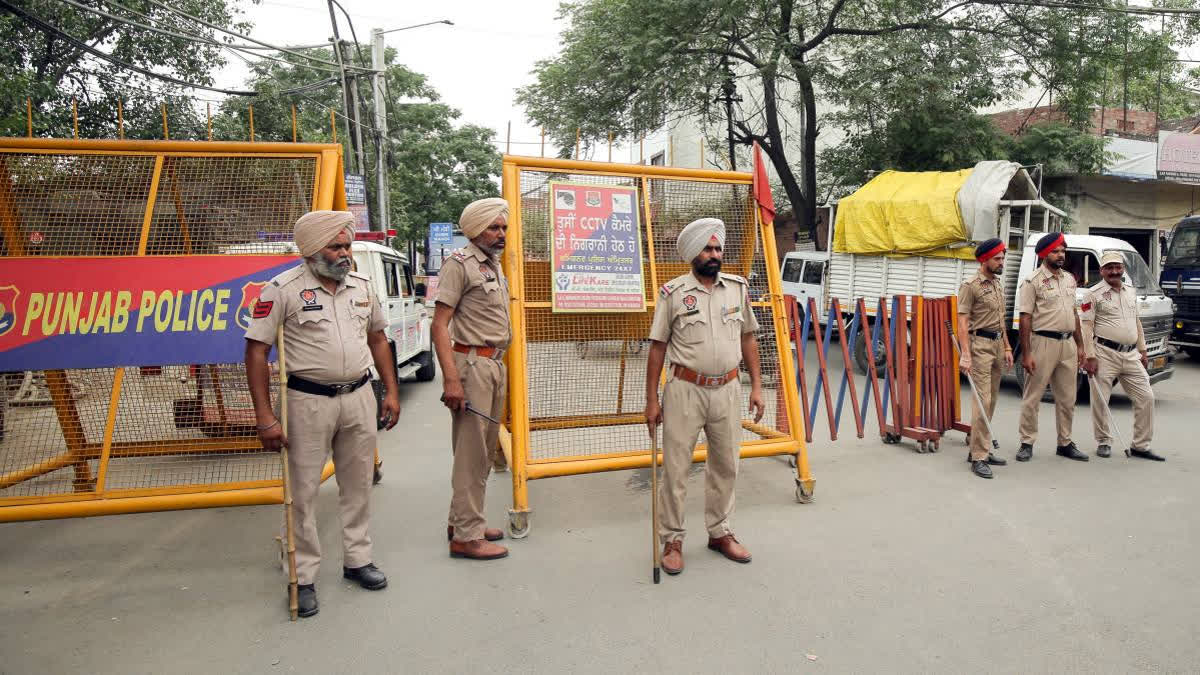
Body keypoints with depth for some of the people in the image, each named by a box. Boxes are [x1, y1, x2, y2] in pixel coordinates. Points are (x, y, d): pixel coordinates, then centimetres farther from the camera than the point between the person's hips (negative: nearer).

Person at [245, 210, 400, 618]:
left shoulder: (361, 286, 6)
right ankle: (304, 578, 18)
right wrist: (265, 417, -14)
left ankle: (357, 560, 31)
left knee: (358, 485, 14)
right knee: (304, 492, 4)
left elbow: (377, 339, 17)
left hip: (359, 398, 5)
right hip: (310, 401, -5)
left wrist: (391, 391, 11)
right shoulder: (283, 289, -10)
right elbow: (256, 352, -10)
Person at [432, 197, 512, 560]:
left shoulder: (495, 265, 17)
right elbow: (440, 324, -15)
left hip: (495, 364, 9)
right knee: (471, 452, -5)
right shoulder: (460, 263, -9)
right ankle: (466, 537, 4)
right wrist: (451, 379, -23)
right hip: (472, 364, -9)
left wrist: (499, 366, 15)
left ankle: (463, 520, 27)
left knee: (485, 449, 15)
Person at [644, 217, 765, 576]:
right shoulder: (673, 292, -6)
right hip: (686, 389, -4)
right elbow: (658, 347, -3)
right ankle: (672, 539, 17)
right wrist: (652, 399, -5)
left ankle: (720, 532, 31)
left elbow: (747, 338, 12)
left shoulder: (738, 288, 5)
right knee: (676, 468, 2)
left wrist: (756, 386, 7)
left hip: (727, 389, 4)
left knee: (725, 466, 14)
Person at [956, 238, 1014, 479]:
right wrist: (965, 354, -23)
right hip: (980, 344, -9)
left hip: (997, 344, 9)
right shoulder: (971, 286, -9)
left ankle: (981, 450, 18)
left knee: (991, 401, 11)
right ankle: (979, 457, -9)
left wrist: (1007, 348, 18)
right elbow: (963, 322, -15)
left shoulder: (998, 285, 17)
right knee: (982, 400, -12)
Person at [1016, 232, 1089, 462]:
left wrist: (1080, 346, 15)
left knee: (1067, 398, 12)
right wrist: (1026, 354, -17)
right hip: (1043, 343, -7)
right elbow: (1025, 319, -12)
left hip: (1067, 344, 7)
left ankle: (1065, 443, 23)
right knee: (1032, 397, -1)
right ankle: (1027, 443, 7)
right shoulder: (1033, 282, -8)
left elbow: (1074, 313, 20)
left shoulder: (1069, 279, 14)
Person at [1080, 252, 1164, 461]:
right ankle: (1103, 442, 15)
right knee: (1100, 401, -1)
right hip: (1105, 353, -6)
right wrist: (1089, 356, -15)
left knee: (1146, 398, 3)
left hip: (1131, 355, 6)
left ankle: (1140, 446, 12)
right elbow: (1086, 326, -9)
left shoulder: (1131, 293, 16)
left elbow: (1136, 322, 24)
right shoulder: (1094, 294, -4)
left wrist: (1142, 350, 19)